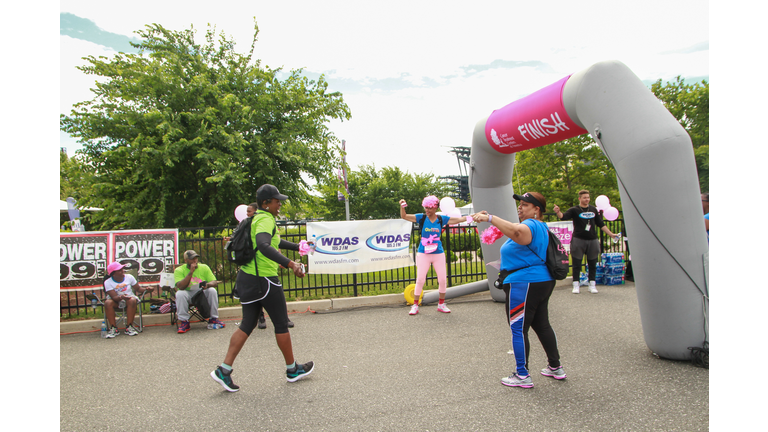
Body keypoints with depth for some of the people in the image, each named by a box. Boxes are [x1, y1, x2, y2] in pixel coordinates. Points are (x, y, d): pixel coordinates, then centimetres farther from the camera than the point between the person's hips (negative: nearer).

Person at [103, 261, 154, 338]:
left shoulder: (129, 277, -2)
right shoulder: (108, 282, -9)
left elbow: (138, 289, 0)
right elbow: (114, 297, -19)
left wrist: (146, 289, -22)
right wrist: (121, 297, -42)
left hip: (129, 298, 0)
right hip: (116, 301, 0)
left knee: (132, 300, -35)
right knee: (108, 303, -34)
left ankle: (129, 327, -28)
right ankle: (113, 328, -24)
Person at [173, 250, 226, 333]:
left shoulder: (204, 267, 0)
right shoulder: (179, 270, -7)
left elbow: (215, 282, -5)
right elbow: (181, 287, -22)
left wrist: (208, 285, -30)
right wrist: (191, 272, -27)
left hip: (202, 293, 2)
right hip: (188, 294, -1)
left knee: (212, 290, -27)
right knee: (180, 294, -33)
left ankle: (213, 319, -16)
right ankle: (184, 322, -21)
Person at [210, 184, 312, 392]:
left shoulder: (257, 218, 14)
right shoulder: (265, 219, -16)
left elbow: (274, 241, 30)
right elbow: (263, 246, -36)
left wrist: (297, 247, 40)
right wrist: (290, 264, -45)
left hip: (247, 276, 9)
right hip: (264, 280, -9)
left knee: (247, 324, 13)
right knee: (281, 324, 6)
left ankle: (224, 369, 11)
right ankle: (292, 369, 20)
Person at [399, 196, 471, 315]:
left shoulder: (442, 219, 0)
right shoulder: (422, 217, -3)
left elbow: (459, 219, -1)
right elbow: (404, 216, -6)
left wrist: (472, 216, -15)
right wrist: (402, 207, -24)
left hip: (438, 253, 2)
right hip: (423, 253, -2)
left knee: (442, 279, 6)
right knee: (420, 280, 0)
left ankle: (441, 304, 24)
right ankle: (415, 305, 12)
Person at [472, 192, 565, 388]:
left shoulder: (531, 226, -16)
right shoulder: (540, 227, 18)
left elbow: (516, 231, -40)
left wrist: (489, 218, -43)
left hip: (524, 284, -11)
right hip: (543, 281, 11)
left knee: (518, 329, -2)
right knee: (542, 325, 20)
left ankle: (522, 376, 6)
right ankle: (556, 367, 31)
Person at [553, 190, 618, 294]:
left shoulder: (594, 209, 10)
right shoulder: (574, 210, -2)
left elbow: (601, 224, 16)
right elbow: (563, 217, -19)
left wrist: (610, 234, 13)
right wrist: (558, 212, -40)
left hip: (592, 240, 3)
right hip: (578, 240, -3)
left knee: (592, 264, 8)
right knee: (576, 264, 1)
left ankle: (592, 285, 18)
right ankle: (576, 285, 9)